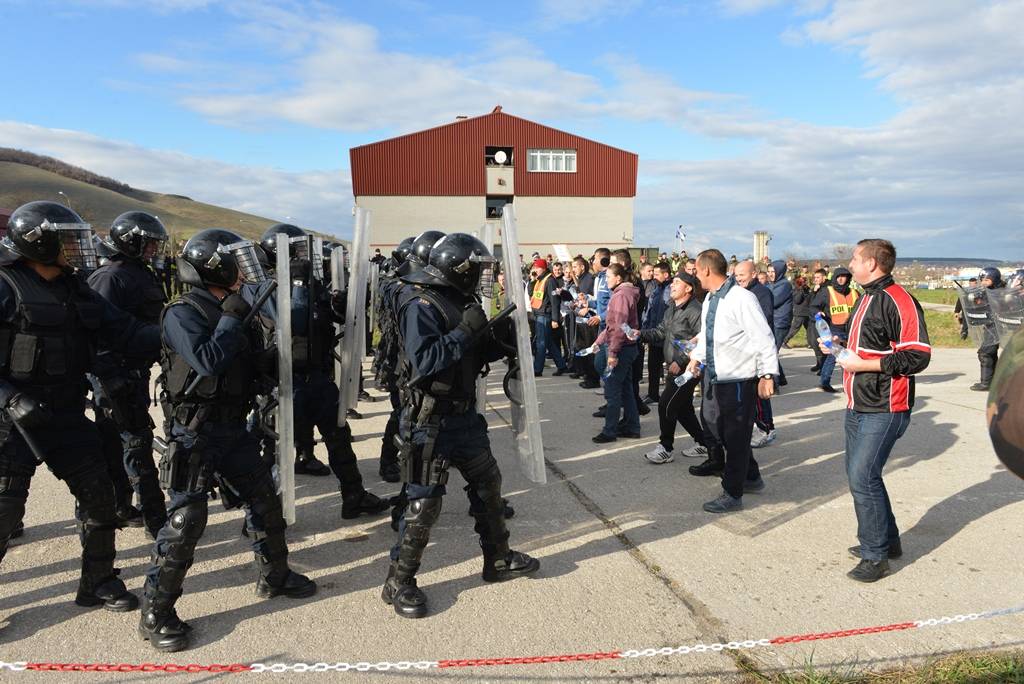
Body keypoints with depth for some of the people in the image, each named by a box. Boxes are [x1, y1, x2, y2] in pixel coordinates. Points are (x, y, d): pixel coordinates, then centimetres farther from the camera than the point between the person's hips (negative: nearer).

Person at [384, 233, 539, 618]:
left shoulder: (459, 301, 10)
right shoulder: (421, 303, -17)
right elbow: (423, 361, -28)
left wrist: (498, 339, 0)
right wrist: (465, 331, -25)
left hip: (463, 415, 9)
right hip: (431, 422, -9)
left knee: (488, 483, 18)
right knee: (424, 503, -1)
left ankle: (499, 560, 35)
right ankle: (399, 583, 16)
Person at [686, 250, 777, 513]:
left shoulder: (742, 299, -19)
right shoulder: (710, 298, 8)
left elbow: (764, 339, -18)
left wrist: (767, 375, -19)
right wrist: (697, 357, 9)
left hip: (738, 380, -10)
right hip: (713, 377, 10)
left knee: (735, 437, 4)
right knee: (713, 430, 21)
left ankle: (732, 494, 20)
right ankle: (751, 477, 40)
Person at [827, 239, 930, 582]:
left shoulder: (898, 301, -17)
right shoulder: (865, 298, 14)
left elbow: (917, 357, -22)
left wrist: (862, 364, -21)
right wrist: (840, 341, 7)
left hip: (884, 410, -10)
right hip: (858, 406, 10)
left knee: (863, 477, -9)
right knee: (860, 474, 16)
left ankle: (875, 556, 5)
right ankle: (887, 540, 32)